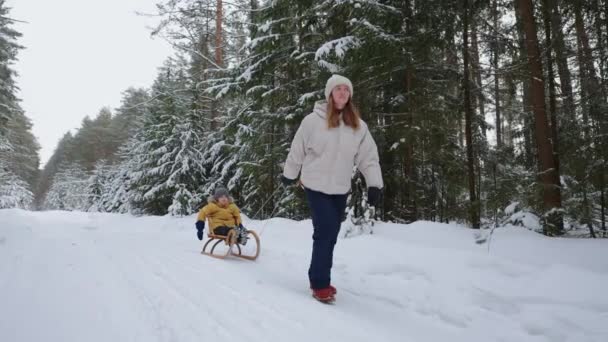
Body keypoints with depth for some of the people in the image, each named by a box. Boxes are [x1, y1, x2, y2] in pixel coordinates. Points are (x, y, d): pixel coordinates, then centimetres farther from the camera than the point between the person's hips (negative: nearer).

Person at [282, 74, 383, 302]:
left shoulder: (358, 125, 1)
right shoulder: (313, 120, -8)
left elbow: (368, 156, -1)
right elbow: (297, 150, 1)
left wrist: (374, 184, -10)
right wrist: (289, 174, 11)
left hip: (341, 189, 4)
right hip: (316, 186, -4)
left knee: (330, 235, 11)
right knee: (325, 232, -10)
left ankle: (321, 279, 26)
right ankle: (320, 284, 4)